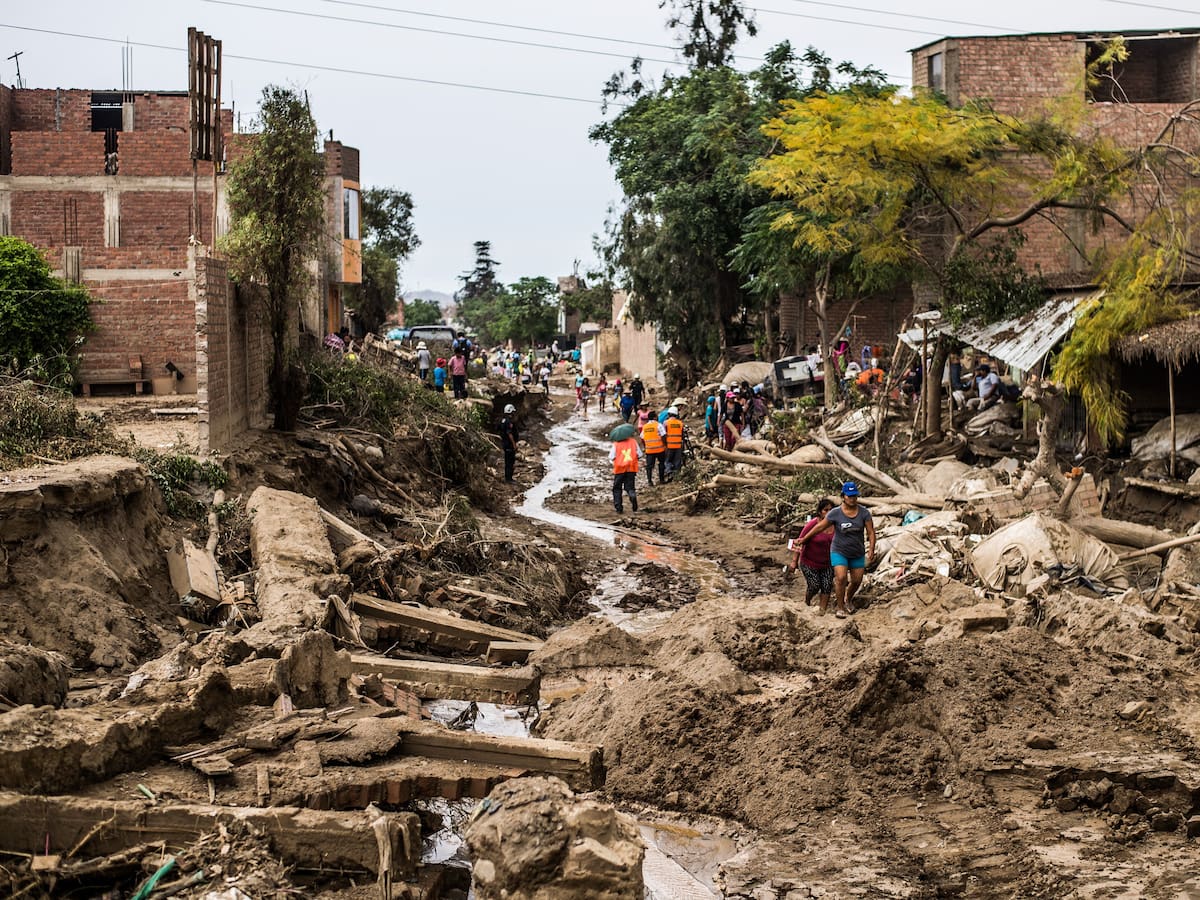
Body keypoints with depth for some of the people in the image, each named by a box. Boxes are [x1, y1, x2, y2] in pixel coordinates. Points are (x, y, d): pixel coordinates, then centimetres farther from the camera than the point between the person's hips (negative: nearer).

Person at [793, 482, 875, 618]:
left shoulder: (864, 512, -11)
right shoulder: (835, 513, -14)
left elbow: (871, 532, -9)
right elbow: (820, 527, -4)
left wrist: (871, 549, -21)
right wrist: (804, 539, 1)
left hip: (858, 554, 3)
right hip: (839, 552, -3)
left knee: (857, 581, 11)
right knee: (841, 578, -18)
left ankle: (848, 600, 42)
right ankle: (841, 608, -2)